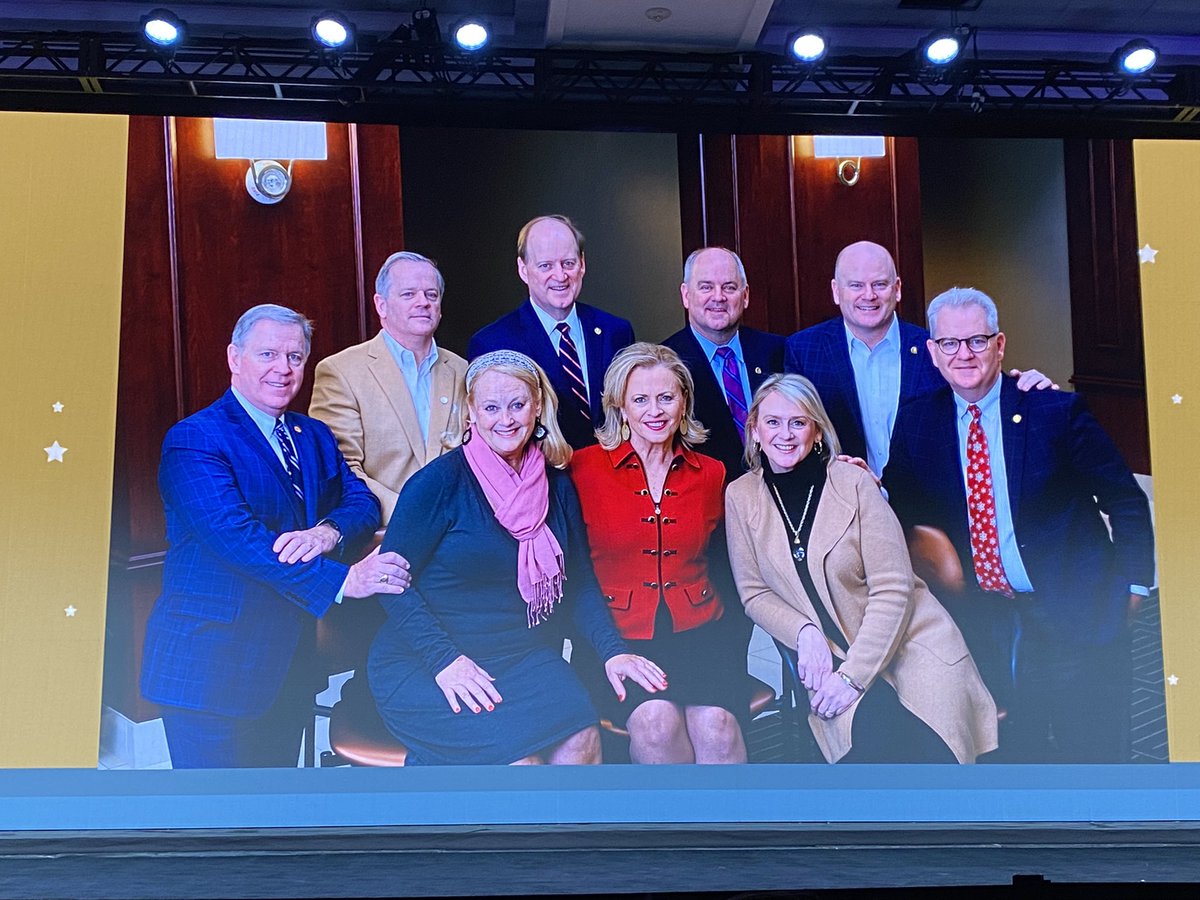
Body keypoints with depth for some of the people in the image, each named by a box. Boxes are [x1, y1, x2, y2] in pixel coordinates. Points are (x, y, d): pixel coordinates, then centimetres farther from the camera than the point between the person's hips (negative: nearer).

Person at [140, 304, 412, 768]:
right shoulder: (195, 439, -11)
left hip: (288, 662, 7)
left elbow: (362, 501, 5)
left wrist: (328, 531, -21)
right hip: (212, 669, -7)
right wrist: (341, 580, -31)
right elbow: (232, 534, -24)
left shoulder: (315, 437, 14)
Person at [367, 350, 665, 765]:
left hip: (523, 655, 5)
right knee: (514, 752, -29)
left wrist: (613, 650, -1)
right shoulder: (439, 481, -5)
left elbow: (579, 585, 15)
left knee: (581, 741, -24)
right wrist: (445, 659, -19)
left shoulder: (557, 487, 10)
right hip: (421, 665, -4)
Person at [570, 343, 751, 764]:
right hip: (620, 634, -2)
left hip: (698, 630, 2)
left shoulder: (710, 474, 13)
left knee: (716, 727, -28)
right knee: (655, 722, -31)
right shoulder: (585, 468, 4)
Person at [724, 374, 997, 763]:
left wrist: (853, 675, -16)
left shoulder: (855, 482, -7)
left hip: (905, 643, -1)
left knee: (929, 755, -23)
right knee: (874, 736, -29)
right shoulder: (740, 497, 2)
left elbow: (892, 589, -9)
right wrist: (805, 633, -14)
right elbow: (754, 593, 6)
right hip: (828, 657, 1)